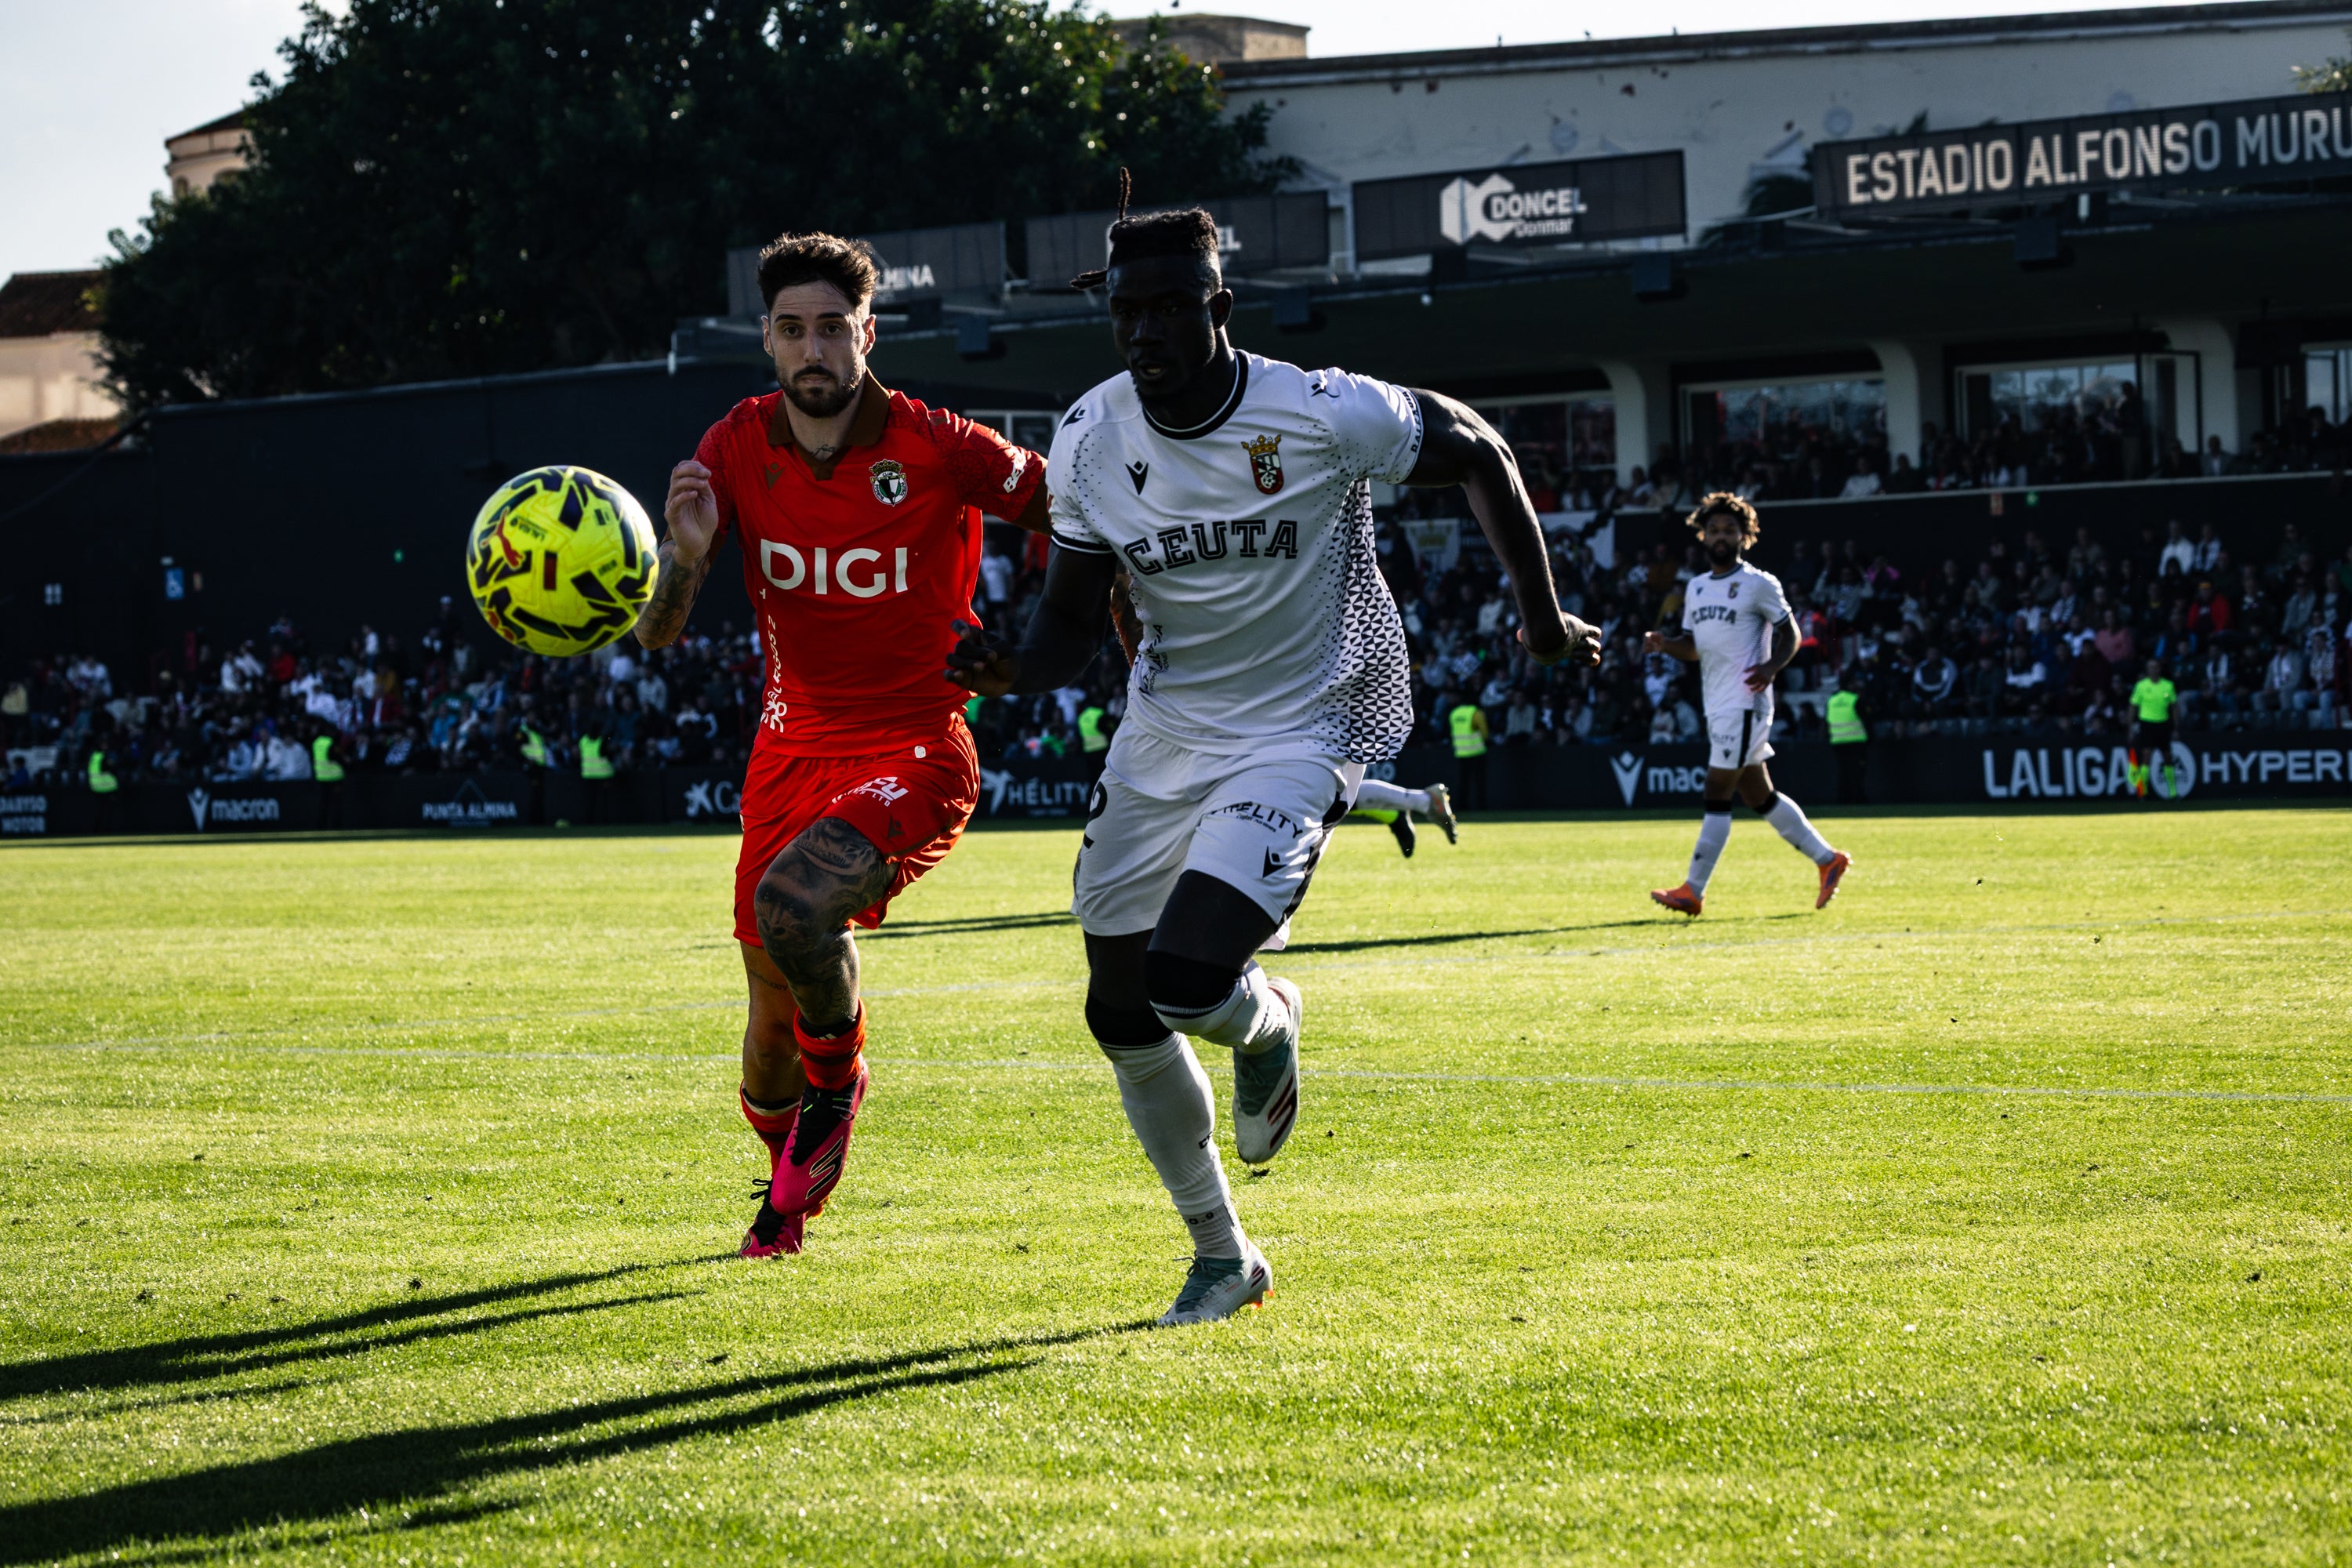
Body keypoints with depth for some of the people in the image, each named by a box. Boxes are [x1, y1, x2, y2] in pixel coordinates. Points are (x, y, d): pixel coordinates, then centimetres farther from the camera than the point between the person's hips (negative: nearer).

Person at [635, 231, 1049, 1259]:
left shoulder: (940, 450, -15)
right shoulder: (739, 449, -4)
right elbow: (656, 634, -9)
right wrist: (685, 556, -31)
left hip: (915, 751, -4)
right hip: (792, 749, 5)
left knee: (791, 903, -32)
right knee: (772, 1022, 10)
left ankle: (839, 1087, -2)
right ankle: (793, 1178, 42)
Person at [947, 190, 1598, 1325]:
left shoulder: (1323, 417, -20)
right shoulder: (1091, 441, -6)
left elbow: (1477, 454, -3)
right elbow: (1074, 616, 2)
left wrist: (1542, 619, 4)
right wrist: (1016, 671, -21)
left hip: (1298, 733, -5)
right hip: (1162, 737, 5)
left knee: (1190, 983, -24)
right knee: (1121, 1014, 7)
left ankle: (1267, 1019, 17)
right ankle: (1221, 1257, 28)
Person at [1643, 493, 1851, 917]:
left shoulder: (1758, 584, -4)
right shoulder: (1697, 588, 18)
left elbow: (1790, 634, -4)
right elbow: (1693, 647, 22)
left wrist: (1772, 666, -23)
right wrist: (1664, 643, 1)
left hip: (1745, 704, -8)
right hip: (1717, 707, 8)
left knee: (1717, 793, -10)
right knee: (1759, 796, 12)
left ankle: (1693, 891, -10)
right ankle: (1828, 858, 22)